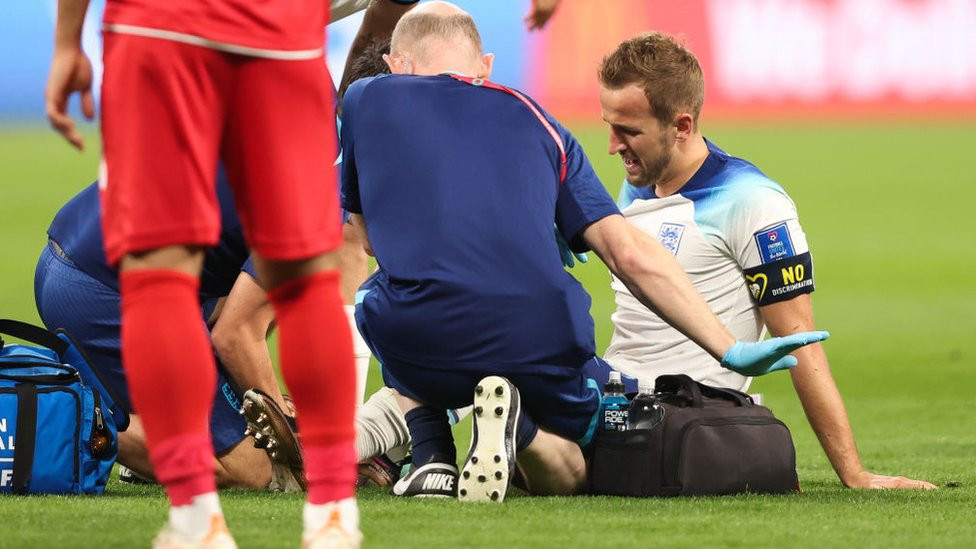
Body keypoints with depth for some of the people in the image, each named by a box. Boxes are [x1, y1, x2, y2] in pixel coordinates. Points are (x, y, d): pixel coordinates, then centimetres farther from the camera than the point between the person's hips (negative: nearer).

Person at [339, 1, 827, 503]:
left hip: (425, 344, -1)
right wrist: (731, 351, 15)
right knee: (566, 476, 30)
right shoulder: (536, 121, 24)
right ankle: (520, 427, -7)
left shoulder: (364, 99, 21)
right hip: (543, 345, 1)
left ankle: (431, 458, 12)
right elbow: (631, 255, 14)